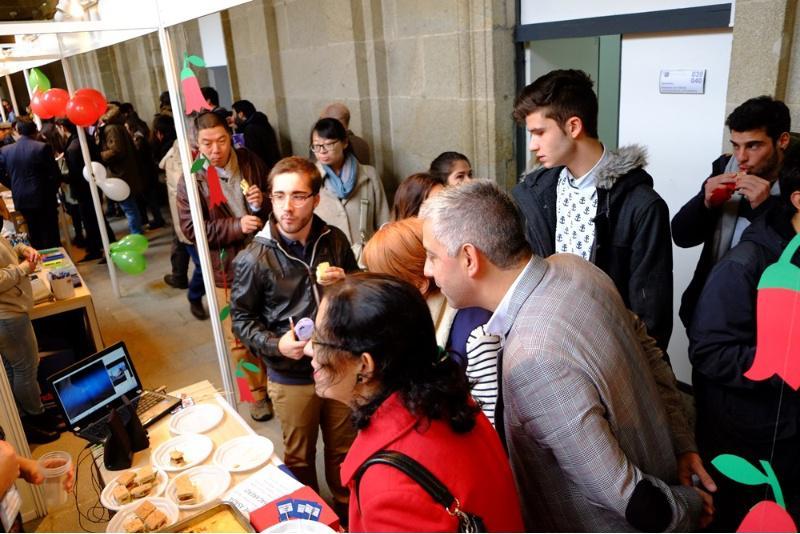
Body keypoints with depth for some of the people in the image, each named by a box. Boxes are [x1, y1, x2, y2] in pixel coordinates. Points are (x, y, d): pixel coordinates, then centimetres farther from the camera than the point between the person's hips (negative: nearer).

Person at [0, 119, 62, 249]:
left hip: (21, 199, 4)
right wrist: (52, 190, 4)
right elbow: (55, 174, -12)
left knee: (34, 235, 15)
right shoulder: (42, 147, -12)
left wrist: (16, 188, 17)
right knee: (51, 234, 4)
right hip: (43, 198, -4)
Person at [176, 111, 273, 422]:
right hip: (226, 270, -2)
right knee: (239, 339, 7)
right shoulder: (191, 180, -9)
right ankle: (258, 393, 27)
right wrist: (236, 226, -24)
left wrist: (262, 203, -15)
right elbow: (192, 229, -14)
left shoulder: (251, 163, -2)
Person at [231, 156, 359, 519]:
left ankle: (347, 509, 48)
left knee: (344, 448, 22)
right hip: (291, 377, -2)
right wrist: (276, 345, -23)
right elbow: (241, 319, -5)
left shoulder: (334, 240, -8)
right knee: (300, 457, 20)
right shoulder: (253, 259, -15)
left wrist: (346, 282, -15)